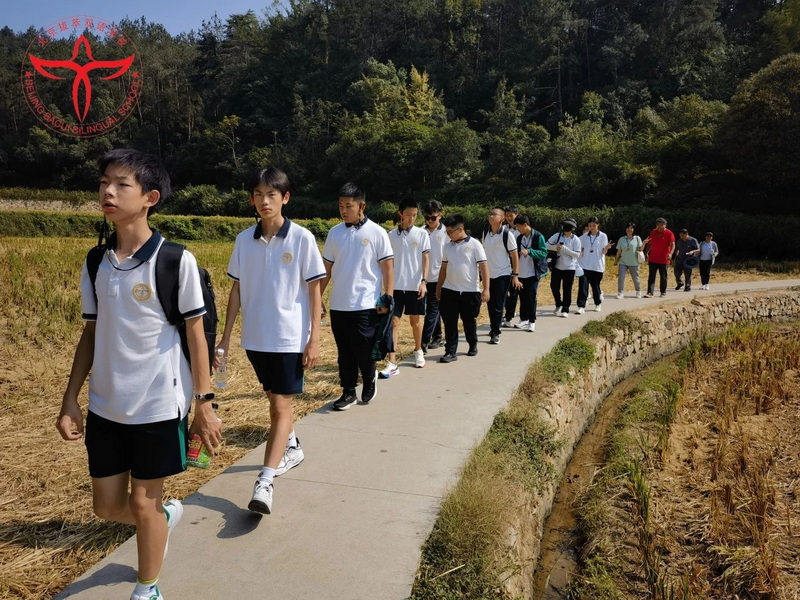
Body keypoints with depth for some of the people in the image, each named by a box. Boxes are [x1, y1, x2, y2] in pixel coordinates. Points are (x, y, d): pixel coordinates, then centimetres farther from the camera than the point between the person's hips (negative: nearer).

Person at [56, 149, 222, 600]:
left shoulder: (176, 261, -13)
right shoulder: (95, 263, 2)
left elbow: (196, 334, -8)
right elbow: (91, 333, 9)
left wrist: (205, 402, -8)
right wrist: (71, 399, 7)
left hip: (160, 405, -5)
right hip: (105, 406, 5)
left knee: (143, 502, 9)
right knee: (108, 506, 14)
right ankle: (167, 515, 46)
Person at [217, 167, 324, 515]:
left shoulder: (301, 238, -7)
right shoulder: (244, 240, 3)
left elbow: (314, 291, -5)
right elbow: (237, 290, 7)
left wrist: (314, 339, -9)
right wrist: (226, 337, 5)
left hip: (290, 338, -4)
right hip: (255, 338, 5)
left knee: (281, 406, -5)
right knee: (275, 401, 19)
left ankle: (264, 483, -3)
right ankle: (291, 448, 41)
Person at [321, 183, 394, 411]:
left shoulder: (376, 232, -4)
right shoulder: (334, 232, 8)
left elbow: (388, 267, -2)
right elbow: (326, 270, 12)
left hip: (366, 305, -4)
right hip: (338, 305, 4)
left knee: (363, 349, 0)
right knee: (345, 351, 10)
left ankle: (370, 379, 28)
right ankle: (348, 392, 23)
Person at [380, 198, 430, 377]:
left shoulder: (422, 234, 0)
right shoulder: (391, 235, 5)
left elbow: (426, 258, -2)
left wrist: (424, 281, -13)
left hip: (415, 286, -1)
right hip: (396, 286, 1)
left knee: (416, 321, 12)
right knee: (393, 322, -6)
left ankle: (418, 351, 36)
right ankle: (392, 364, -7)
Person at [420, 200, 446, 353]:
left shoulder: (446, 233, -4)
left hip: (439, 277, -3)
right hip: (425, 277, 4)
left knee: (432, 310, -4)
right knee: (434, 309, 13)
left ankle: (424, 342, -5)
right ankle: (437, 337, 24)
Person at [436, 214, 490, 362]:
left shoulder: (474, 244, -6)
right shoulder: (448, 246, 8)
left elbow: (483, 267, -8)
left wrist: (486, 289, -12)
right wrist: (438, 288, 13)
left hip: (470, 291, -3)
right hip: (449, 291, 4)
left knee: (470, 322, 11)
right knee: (450, 323, 0)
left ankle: (473, 345, 34)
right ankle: (450, 352, 6)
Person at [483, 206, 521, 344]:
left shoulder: (507, 234, -10)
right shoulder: (486, 233, 6)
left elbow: (514, 256, -8)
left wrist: (515, 276, -12)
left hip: (503, 275, -5)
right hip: (489, 275, 5)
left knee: (498, 306, -4)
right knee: (490, 304, 12)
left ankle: (495, 333, 4)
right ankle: (493, 328, 28)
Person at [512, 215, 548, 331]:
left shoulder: (538, 237, -9)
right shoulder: (519, 238, 11)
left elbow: (544, 252, -16)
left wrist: (529, 251, -27)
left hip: (533, 273, -6)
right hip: (521, 273, 6)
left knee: (531, 297, -3)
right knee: (522, 297, 10)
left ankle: (532, 322, 6)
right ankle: (524, 319, 21)